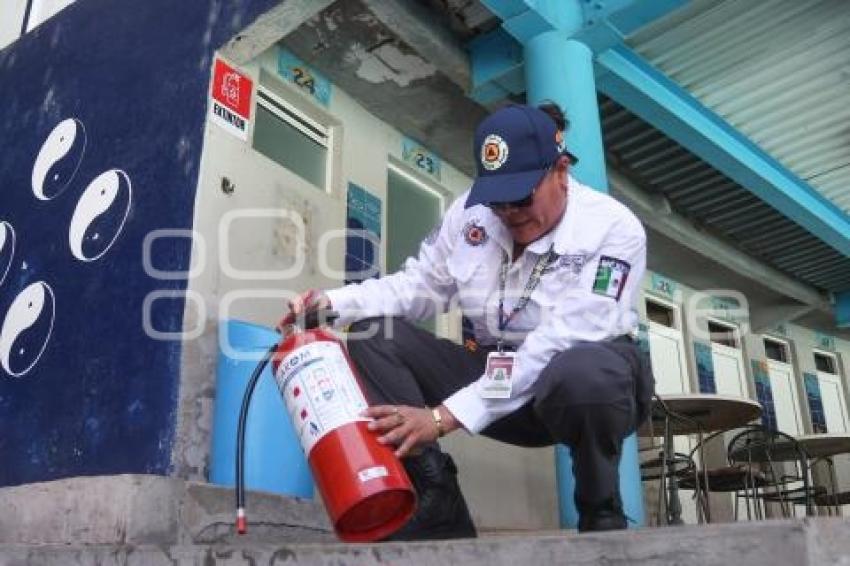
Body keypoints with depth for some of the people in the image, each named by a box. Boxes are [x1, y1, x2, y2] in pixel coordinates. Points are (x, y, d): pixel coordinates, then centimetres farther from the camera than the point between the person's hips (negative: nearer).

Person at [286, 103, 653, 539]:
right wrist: (332, 302, -16)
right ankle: (437, 505, -17)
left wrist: (443, 416, -36)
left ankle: (602, 517, -11)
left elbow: (555, 348, -31)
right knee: (373, 335, -12)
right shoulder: (471, 210, -6)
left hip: (592, 382, -4)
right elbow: (421, 285, 2)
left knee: (582, 374, -42)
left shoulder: (614, 229, -22)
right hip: (493, 372, 5)